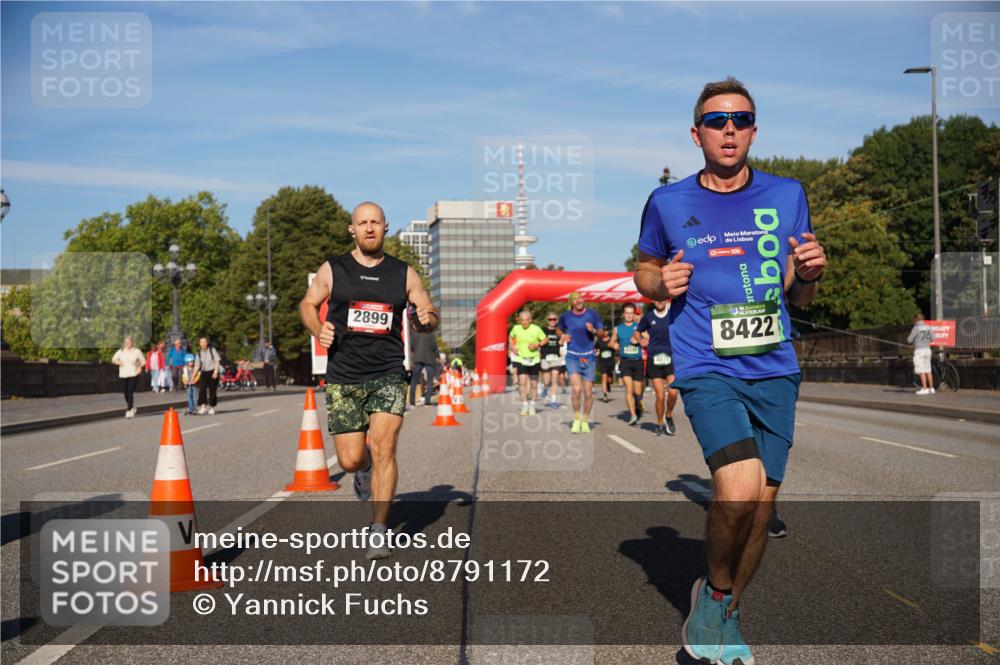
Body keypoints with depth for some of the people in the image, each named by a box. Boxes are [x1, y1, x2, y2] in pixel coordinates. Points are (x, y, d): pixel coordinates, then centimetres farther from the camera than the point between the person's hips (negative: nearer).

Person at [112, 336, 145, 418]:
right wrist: (118, 362, -8)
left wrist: (140, 366, -9)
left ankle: (129, 410, -10)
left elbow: (143, 362, 10)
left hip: (133, 375, -3)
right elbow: (113, 360, 13)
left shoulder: (137, 351, 2)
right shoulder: (120, 352, 7)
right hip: (123, 375, 3)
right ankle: (132, 408, 29)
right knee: (126, 393, 7)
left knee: (130, 393, -13)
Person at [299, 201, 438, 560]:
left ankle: (378, 530, -5)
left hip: (388, 374, 0)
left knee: (383, 448, -14)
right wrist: (318, 330, -7)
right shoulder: (332, 270, 3)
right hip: (343, 377, 0)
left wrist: (427, 321, -11)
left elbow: (430, 312, 14)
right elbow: (307, 304, 14)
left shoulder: (404, 274, 5)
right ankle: (365, 471, 39)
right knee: (350, 460, 0)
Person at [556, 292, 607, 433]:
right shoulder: (565, 316, 2)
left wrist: (594, 331, -13)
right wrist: (562, 336, 0)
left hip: (589, 357, 1)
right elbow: (558, 329, 21)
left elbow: (602, 334, 7)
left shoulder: (592, 314, 1)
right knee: (577, 389, -17)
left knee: (588, 392, 5)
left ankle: (585, 421, 22)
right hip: (572, 357, -1)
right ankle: (576, 419, 1)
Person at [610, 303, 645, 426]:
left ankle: (638, 409, 37)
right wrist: (614, 345, 1)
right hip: (625, 361, 0)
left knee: (637, 392, 7)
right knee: (629, 388, -17)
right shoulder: (617, 329, 8)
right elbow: (611, 342, 21)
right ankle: (633, 415, -20)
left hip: (638, 361, 0)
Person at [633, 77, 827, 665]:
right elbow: (645, 271, 17)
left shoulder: (787, 196, 8)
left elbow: (796, 297, 15)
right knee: (739, 489, -24)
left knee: (761, 506, 7)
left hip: (775, 370, 4)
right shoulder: (668, 203, 3)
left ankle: (727, 616, 31)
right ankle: (717, 591, 6)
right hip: (706, 368, -3)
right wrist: (662, 283, -6)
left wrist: (810, 274, -7)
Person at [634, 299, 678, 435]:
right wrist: (641, 340, 1)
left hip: (670, 358, 0)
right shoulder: (648, 317, 4)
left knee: (673, 392, -14)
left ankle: (669, 416, 14)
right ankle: (660, 423, 17)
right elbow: (637, 332, 19)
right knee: (660, 396, -3)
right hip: (654, 360, 0)